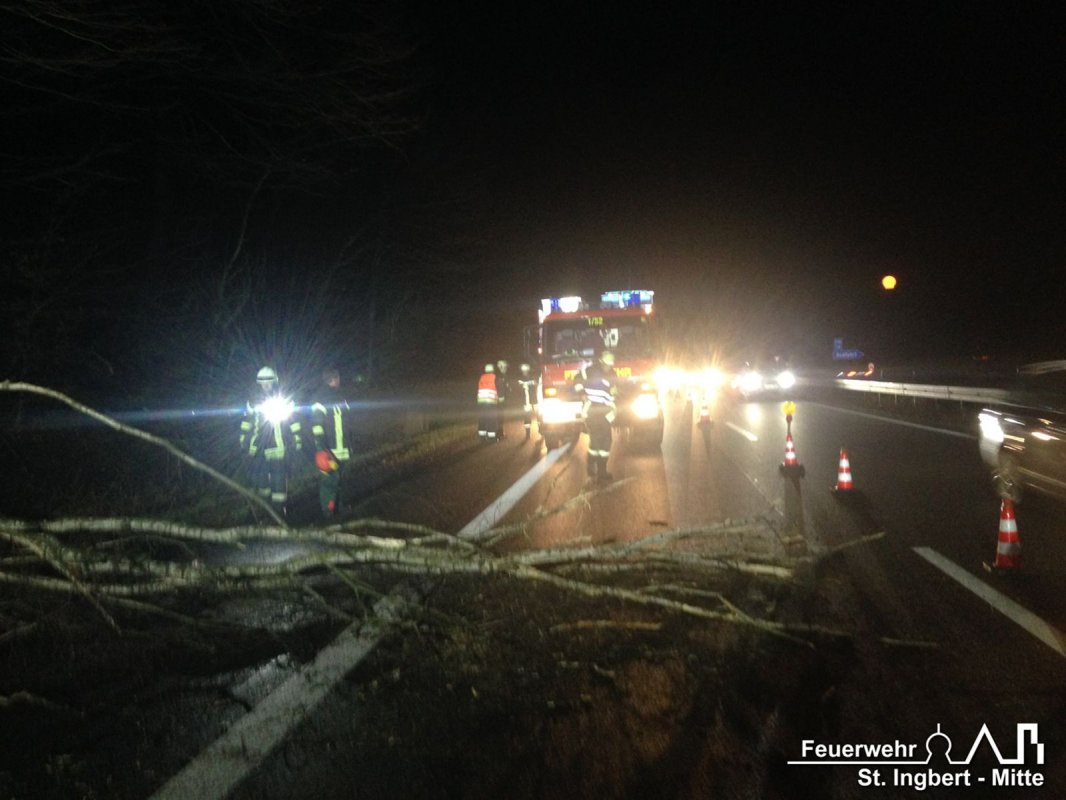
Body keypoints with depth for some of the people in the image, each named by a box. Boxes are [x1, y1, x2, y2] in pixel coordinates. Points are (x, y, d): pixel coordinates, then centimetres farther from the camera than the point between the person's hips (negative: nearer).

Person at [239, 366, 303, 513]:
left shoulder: (284, 401, 2)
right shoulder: (254, 404, 7)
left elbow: (293, 423, 4)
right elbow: (246, 424, 14)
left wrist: (296, 442, 2)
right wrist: (244, 443, 12)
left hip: (278, 447, -2)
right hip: (259, 447, 2)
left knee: (279, 479, -5)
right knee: (259, 478, 3)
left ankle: (279, 509, 2)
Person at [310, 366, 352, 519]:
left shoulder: (340, 397, 13)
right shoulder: (320, 400, -11)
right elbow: (317, 427, -15)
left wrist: (349, 444, 24)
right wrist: (322, 450, -20)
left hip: (341, 450, 7)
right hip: (328, 450, -7)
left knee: (336, 479, 13)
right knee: (328, 480, -6)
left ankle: (335, 508, 22)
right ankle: (327, 511, 1)